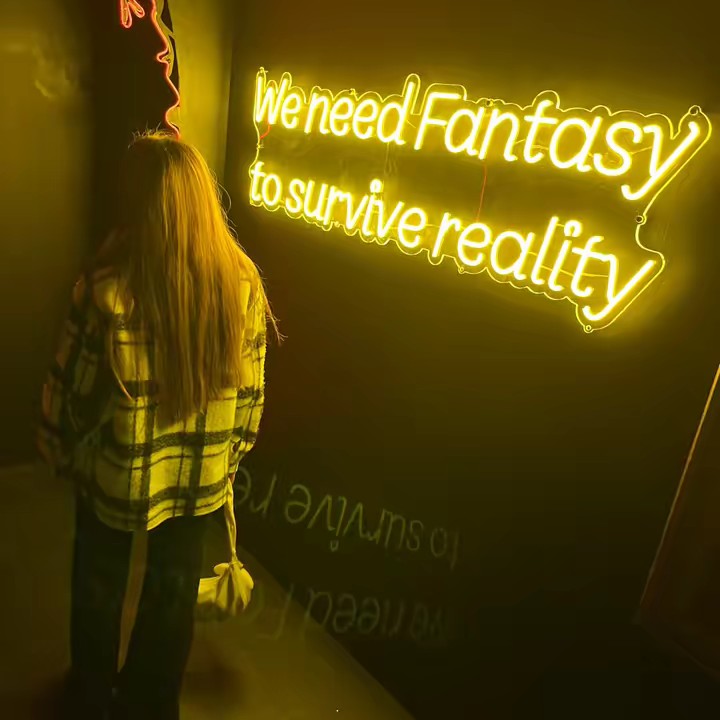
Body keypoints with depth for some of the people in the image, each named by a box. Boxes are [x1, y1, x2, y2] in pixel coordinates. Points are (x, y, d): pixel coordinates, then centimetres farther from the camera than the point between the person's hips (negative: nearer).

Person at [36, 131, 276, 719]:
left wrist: (60, 452, 8)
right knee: (174, 585, 25)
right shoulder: (243, 282, -15)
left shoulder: (107, 287, -24)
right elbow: (250, 389, -5)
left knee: (100, 584, 26)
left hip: (116, 471, -2)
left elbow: (70, 390, -12)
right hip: (200, 474, 2)